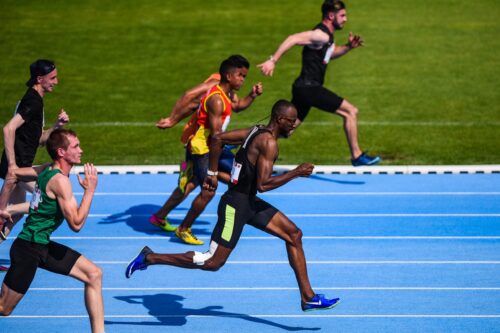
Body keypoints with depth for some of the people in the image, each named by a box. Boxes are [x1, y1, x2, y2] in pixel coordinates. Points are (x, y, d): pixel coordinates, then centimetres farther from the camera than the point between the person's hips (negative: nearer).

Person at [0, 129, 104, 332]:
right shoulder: (60, 180, -22)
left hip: (43, 246, 10)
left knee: (94, 274, 4)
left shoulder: (47, 171, 6)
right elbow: (76, 224, -24)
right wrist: (90, 189, -18)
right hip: (29, 248, -10)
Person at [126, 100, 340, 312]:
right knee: (213, 262, -6)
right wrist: (296, 173, -18)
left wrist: (212, 173, 19)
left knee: (294, 234, 9)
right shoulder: (269, 142, -19)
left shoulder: (256, 132, 9)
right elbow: (262, 185, -26)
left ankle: (308, 298, 13)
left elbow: (218, 139, 14)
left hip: (249, 203, 11)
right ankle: (150, 258, 5)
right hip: (236, 205, -11)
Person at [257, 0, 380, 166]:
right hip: (309, 88, -10)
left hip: (304, 88, 10)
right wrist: (272, 61, -31)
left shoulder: (327, 36, 16)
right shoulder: (321, 35, -16)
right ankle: (356, 156, 1)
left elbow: (331, 53, 34)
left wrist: (348, 47, 15)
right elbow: (293, 39, -26)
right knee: (350, 111, -6)